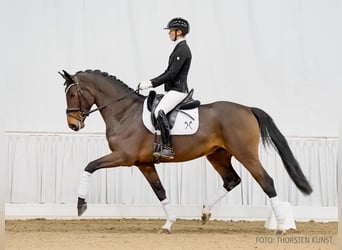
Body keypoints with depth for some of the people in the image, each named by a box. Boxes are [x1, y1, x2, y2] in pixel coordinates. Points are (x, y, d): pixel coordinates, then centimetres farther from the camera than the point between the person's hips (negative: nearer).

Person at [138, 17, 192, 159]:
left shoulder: (182, 50, -14)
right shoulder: (179, 49, 19)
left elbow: (171, 74, -20)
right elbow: (168, 73, 22)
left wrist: (151, 83, -17)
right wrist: (150, 82, 12)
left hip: (177, 91, -11)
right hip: (173, 90, 11)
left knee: (159, 112, -30)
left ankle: (167, 148, -35)